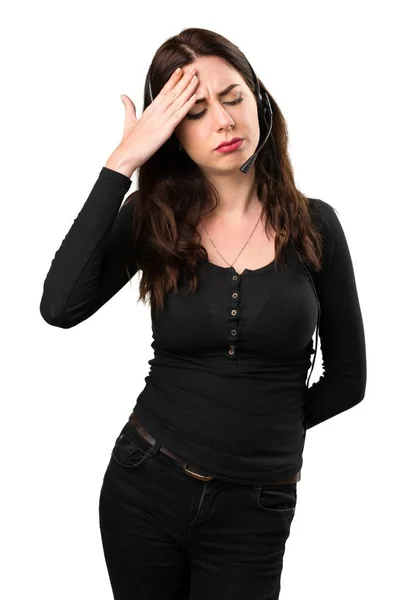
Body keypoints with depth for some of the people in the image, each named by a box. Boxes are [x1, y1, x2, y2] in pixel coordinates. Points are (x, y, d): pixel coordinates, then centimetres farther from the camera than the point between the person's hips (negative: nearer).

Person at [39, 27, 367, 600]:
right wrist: (122, 163, -21)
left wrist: (262, 426, 7)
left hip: (254, 508, -1)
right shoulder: (151, 219, -4)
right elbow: (61, 308, -22)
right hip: (145, 485, 1)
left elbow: (347, 378, 3)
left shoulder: (312, 225, -6)